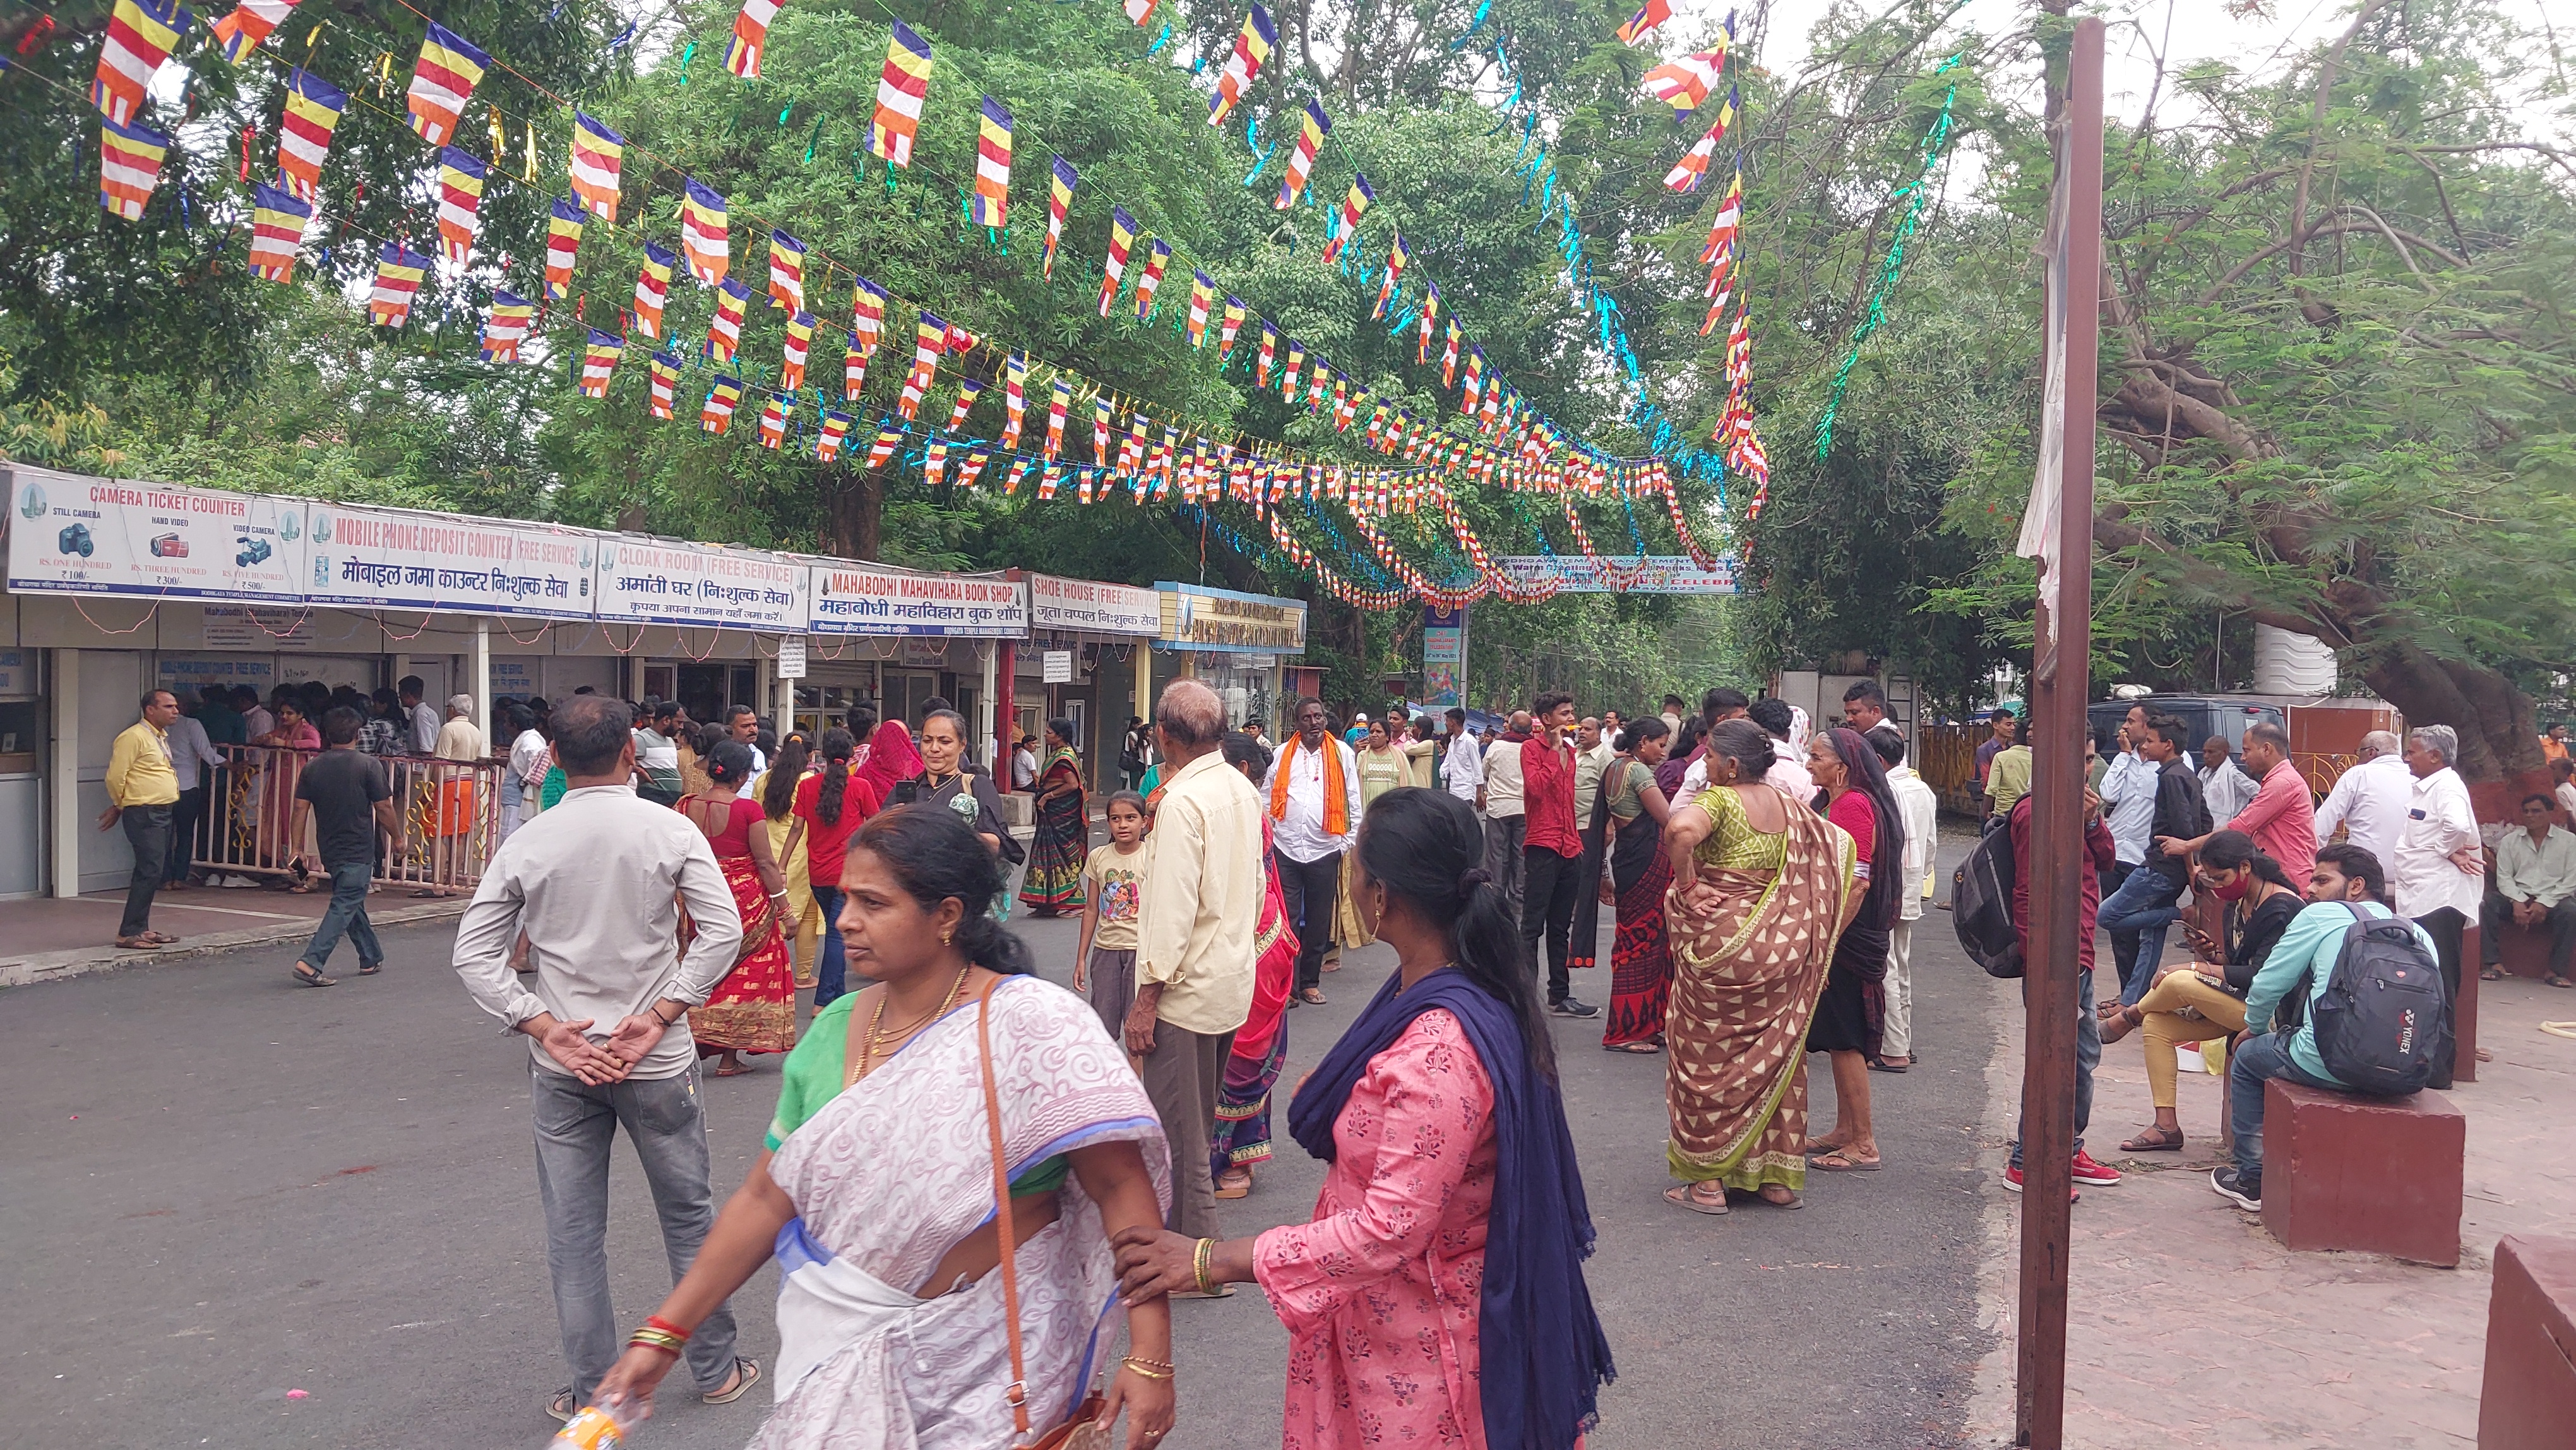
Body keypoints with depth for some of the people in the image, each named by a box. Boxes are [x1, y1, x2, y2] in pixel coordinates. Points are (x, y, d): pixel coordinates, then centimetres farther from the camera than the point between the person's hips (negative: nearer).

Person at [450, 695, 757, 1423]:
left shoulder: (525, 844, -4)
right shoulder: (669, 830, -9)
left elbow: (474, 955, -5)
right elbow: (723, 930, -16)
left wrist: (545, 1027, -7)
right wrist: (660, 1016, -12)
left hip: (563, 1066, 1)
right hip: (658, 1063, -1)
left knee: (573, 1234, 12)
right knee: (688, 1216, 14)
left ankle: (593, 1394, 20)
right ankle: (716, 1370, 26)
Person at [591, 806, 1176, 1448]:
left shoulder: (1034, 1027, -17)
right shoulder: (834, 1033, 0)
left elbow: (1123, 1185, -20)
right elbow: (766, 1197, 5)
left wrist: (1150, 1356, -25)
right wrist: (664, 1333, 3)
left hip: (995, 1354, -4)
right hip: (846, 1352, 5)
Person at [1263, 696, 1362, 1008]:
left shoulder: (1342, 753, 2)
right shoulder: (1282, 755, 3)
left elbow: (1353, 800, 5)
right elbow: (1266, 798, 7)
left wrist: (1352, 840, 2)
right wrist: (1265, 838, 2)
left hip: (1324, 851, 0)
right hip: (1285, 850, 0)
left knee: (1318, 921, 10)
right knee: (1286, 920, 2)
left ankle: (1310, 981, 23)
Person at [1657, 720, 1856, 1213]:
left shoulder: (1719, 799, -12)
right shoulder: (1789, 806, 8)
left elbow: (1680, 830, -32)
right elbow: (1841, 848, 14)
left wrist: (1687, 885, -18)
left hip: (1720, 945, -6)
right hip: (1782, 950, 6)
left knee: (1708, 1056, 5)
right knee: (1773, 1057, 15)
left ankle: (1707, 1181, 8)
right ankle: (1778, 1177, 21)